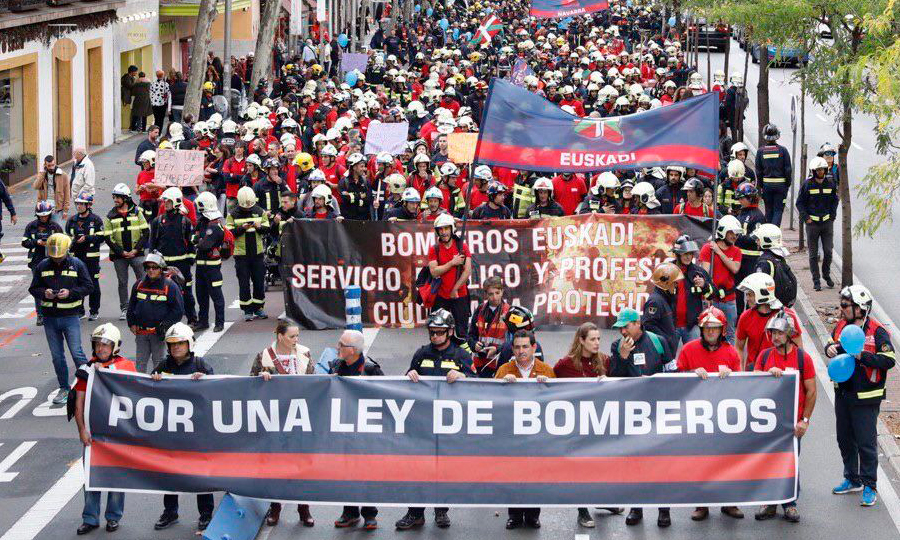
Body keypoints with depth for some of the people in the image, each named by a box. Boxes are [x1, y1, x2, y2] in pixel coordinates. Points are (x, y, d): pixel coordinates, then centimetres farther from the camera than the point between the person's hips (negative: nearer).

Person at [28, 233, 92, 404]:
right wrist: (44, 293, -12)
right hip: (50, 318, 4)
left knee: (77, 353, -9)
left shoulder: (77, 265, -3)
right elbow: (33, 288, 10)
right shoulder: (42, 266, 5)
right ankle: (64, 389, 20)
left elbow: (88, 286, -2)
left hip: (71, 317, -4)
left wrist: (70, 293, -17)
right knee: (57, 356, 9)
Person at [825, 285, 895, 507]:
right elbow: (833, 344, 20)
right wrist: (830, 348, -3)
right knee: (845, 439, 17)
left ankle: (869, 486, 7)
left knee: (866, 442, -3)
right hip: (843, 393, 7)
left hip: (865, 398, -7)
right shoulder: (842, 326, 5)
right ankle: (852, 480, 32)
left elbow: (889, 360, -19)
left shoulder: (877, 331, -15)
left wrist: (862, 355, -27)